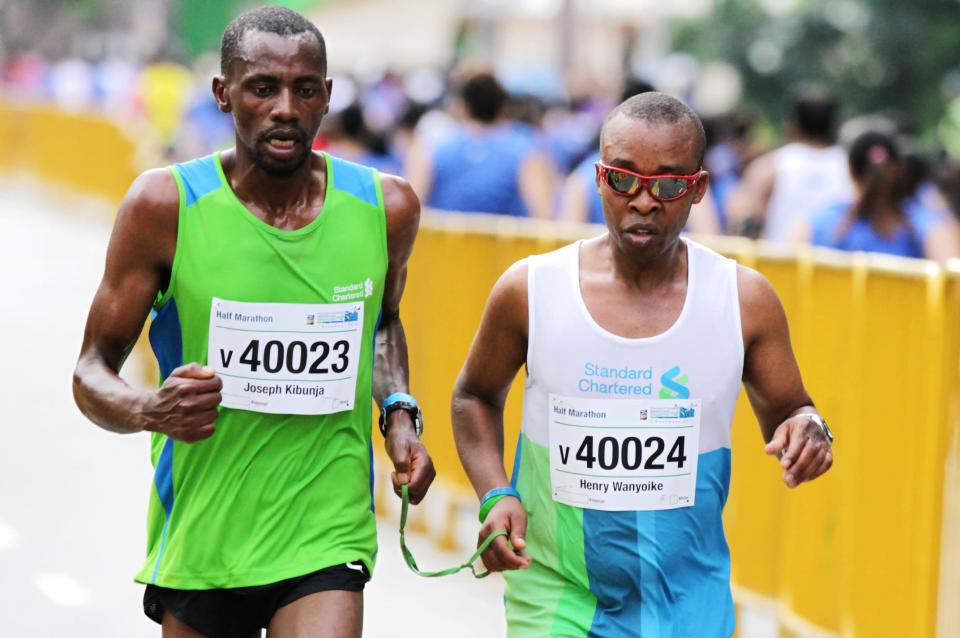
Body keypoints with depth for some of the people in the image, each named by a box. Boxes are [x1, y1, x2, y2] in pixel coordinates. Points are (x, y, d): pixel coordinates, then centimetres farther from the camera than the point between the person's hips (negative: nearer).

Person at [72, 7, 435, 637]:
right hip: (199, 535, 0)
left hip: (324, 540, 0)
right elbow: (92, 372, -3)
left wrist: (399, 413, 5)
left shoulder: (386, 208, -1)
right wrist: (151, 411, -25)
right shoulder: (164, 206, -9)